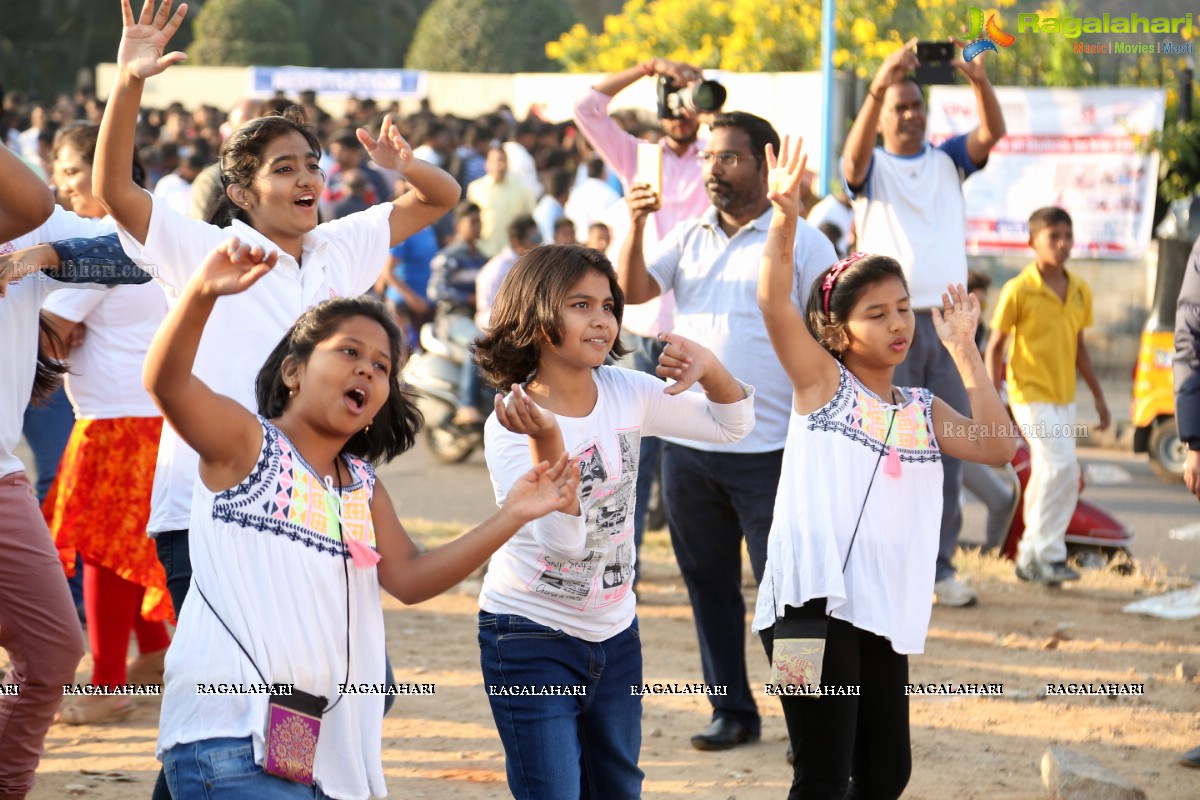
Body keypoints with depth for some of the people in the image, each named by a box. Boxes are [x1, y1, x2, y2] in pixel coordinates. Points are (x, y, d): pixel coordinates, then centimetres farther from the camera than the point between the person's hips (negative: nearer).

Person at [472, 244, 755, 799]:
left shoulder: (626, 394, -2)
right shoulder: (510, 427, -18)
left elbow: (732, 425, 7)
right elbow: (562, 541, -28)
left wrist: (708, 366, -13)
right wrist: (546, 440, -40)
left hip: (615, 633, 6)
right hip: (532, 638, -6)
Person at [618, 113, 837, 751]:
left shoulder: (802, 243, -2)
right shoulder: (688, 238, 12)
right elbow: (633, 290, 1)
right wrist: (636, 225, -14)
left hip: (769, 452, -5)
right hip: (688, 446, 5)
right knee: (709, 584, 11)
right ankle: (732, 711, 21)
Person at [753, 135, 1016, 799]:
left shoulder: (923, 411, 15)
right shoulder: (822, 381, 2)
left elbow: (997, 446, 1)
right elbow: (774, 301, -11)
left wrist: (963, 350, 5)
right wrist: (785, 217, -24)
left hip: (885, 615, 6)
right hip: (813, 601, -6)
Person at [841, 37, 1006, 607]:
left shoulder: (947, 161, 13)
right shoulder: (871, 169, 4)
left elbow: (992, 133, -4)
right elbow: (854, 153, -20)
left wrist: (979, 80, -24)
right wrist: (880, 83, -35)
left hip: (948, 322, 4)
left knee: (947, 448, 4)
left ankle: (939, 567, 9)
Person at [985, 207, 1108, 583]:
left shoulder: (1079, 291, 7)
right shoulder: (1018, 291, -10)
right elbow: (995, 346, -6)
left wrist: (1098, 395, 19)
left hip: (1064, 397, 7)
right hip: (1031, 394, -7)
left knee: (1047, 475, 10)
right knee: (1063, 467, -18)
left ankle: (1031, 557, 20)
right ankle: (1047, 553, -9)